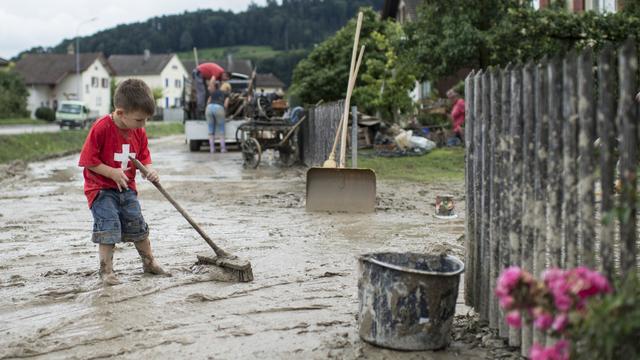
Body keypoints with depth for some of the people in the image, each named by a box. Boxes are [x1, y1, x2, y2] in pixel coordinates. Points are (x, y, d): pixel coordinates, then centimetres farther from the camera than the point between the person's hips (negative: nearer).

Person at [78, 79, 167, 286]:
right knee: (109, 227, -13)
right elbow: (88, 159, -19)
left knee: (138, 225, 11)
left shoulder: (138, 132, -2)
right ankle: (106, 270, -1)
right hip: (101, 188, -6)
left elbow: (144, 156, 7)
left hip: (126, 188, 6)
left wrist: (150, 170, -15)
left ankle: (149, 262, 28)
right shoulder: (101, 128, -22)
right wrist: (112, 173, -23)